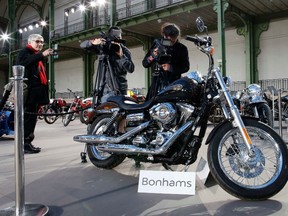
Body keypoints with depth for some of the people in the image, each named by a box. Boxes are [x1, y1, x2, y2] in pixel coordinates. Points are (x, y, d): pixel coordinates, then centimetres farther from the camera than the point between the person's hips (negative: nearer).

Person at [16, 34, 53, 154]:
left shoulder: (37, 55, 28)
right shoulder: (25, 51, 2)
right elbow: (25, 62, -22)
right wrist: (42, 55, -29)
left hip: (36, 91, 9)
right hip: (29, 91, -9)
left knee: (32, 118, 9)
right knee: (28, 117, -12)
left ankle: (28, 143, 15)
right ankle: (24, 145, -11)